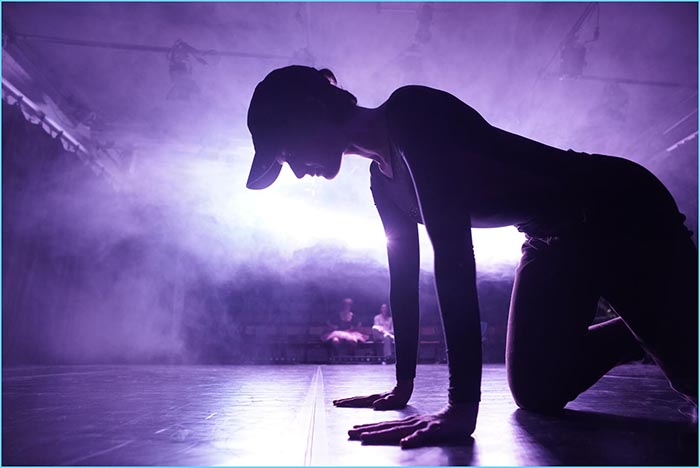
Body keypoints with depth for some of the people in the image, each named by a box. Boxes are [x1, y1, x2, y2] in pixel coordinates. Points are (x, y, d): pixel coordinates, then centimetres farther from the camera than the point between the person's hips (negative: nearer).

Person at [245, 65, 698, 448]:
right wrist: (403, 385, 10)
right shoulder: (383, 181, 3)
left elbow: (452, 252, -35)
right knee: (536, 392, 7)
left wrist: (463, 406, -36)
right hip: (557, 240, 8)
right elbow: (404, 275, 7)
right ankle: (640, 336, 29)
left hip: (623, 211, -7)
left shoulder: (411, 113, -25)